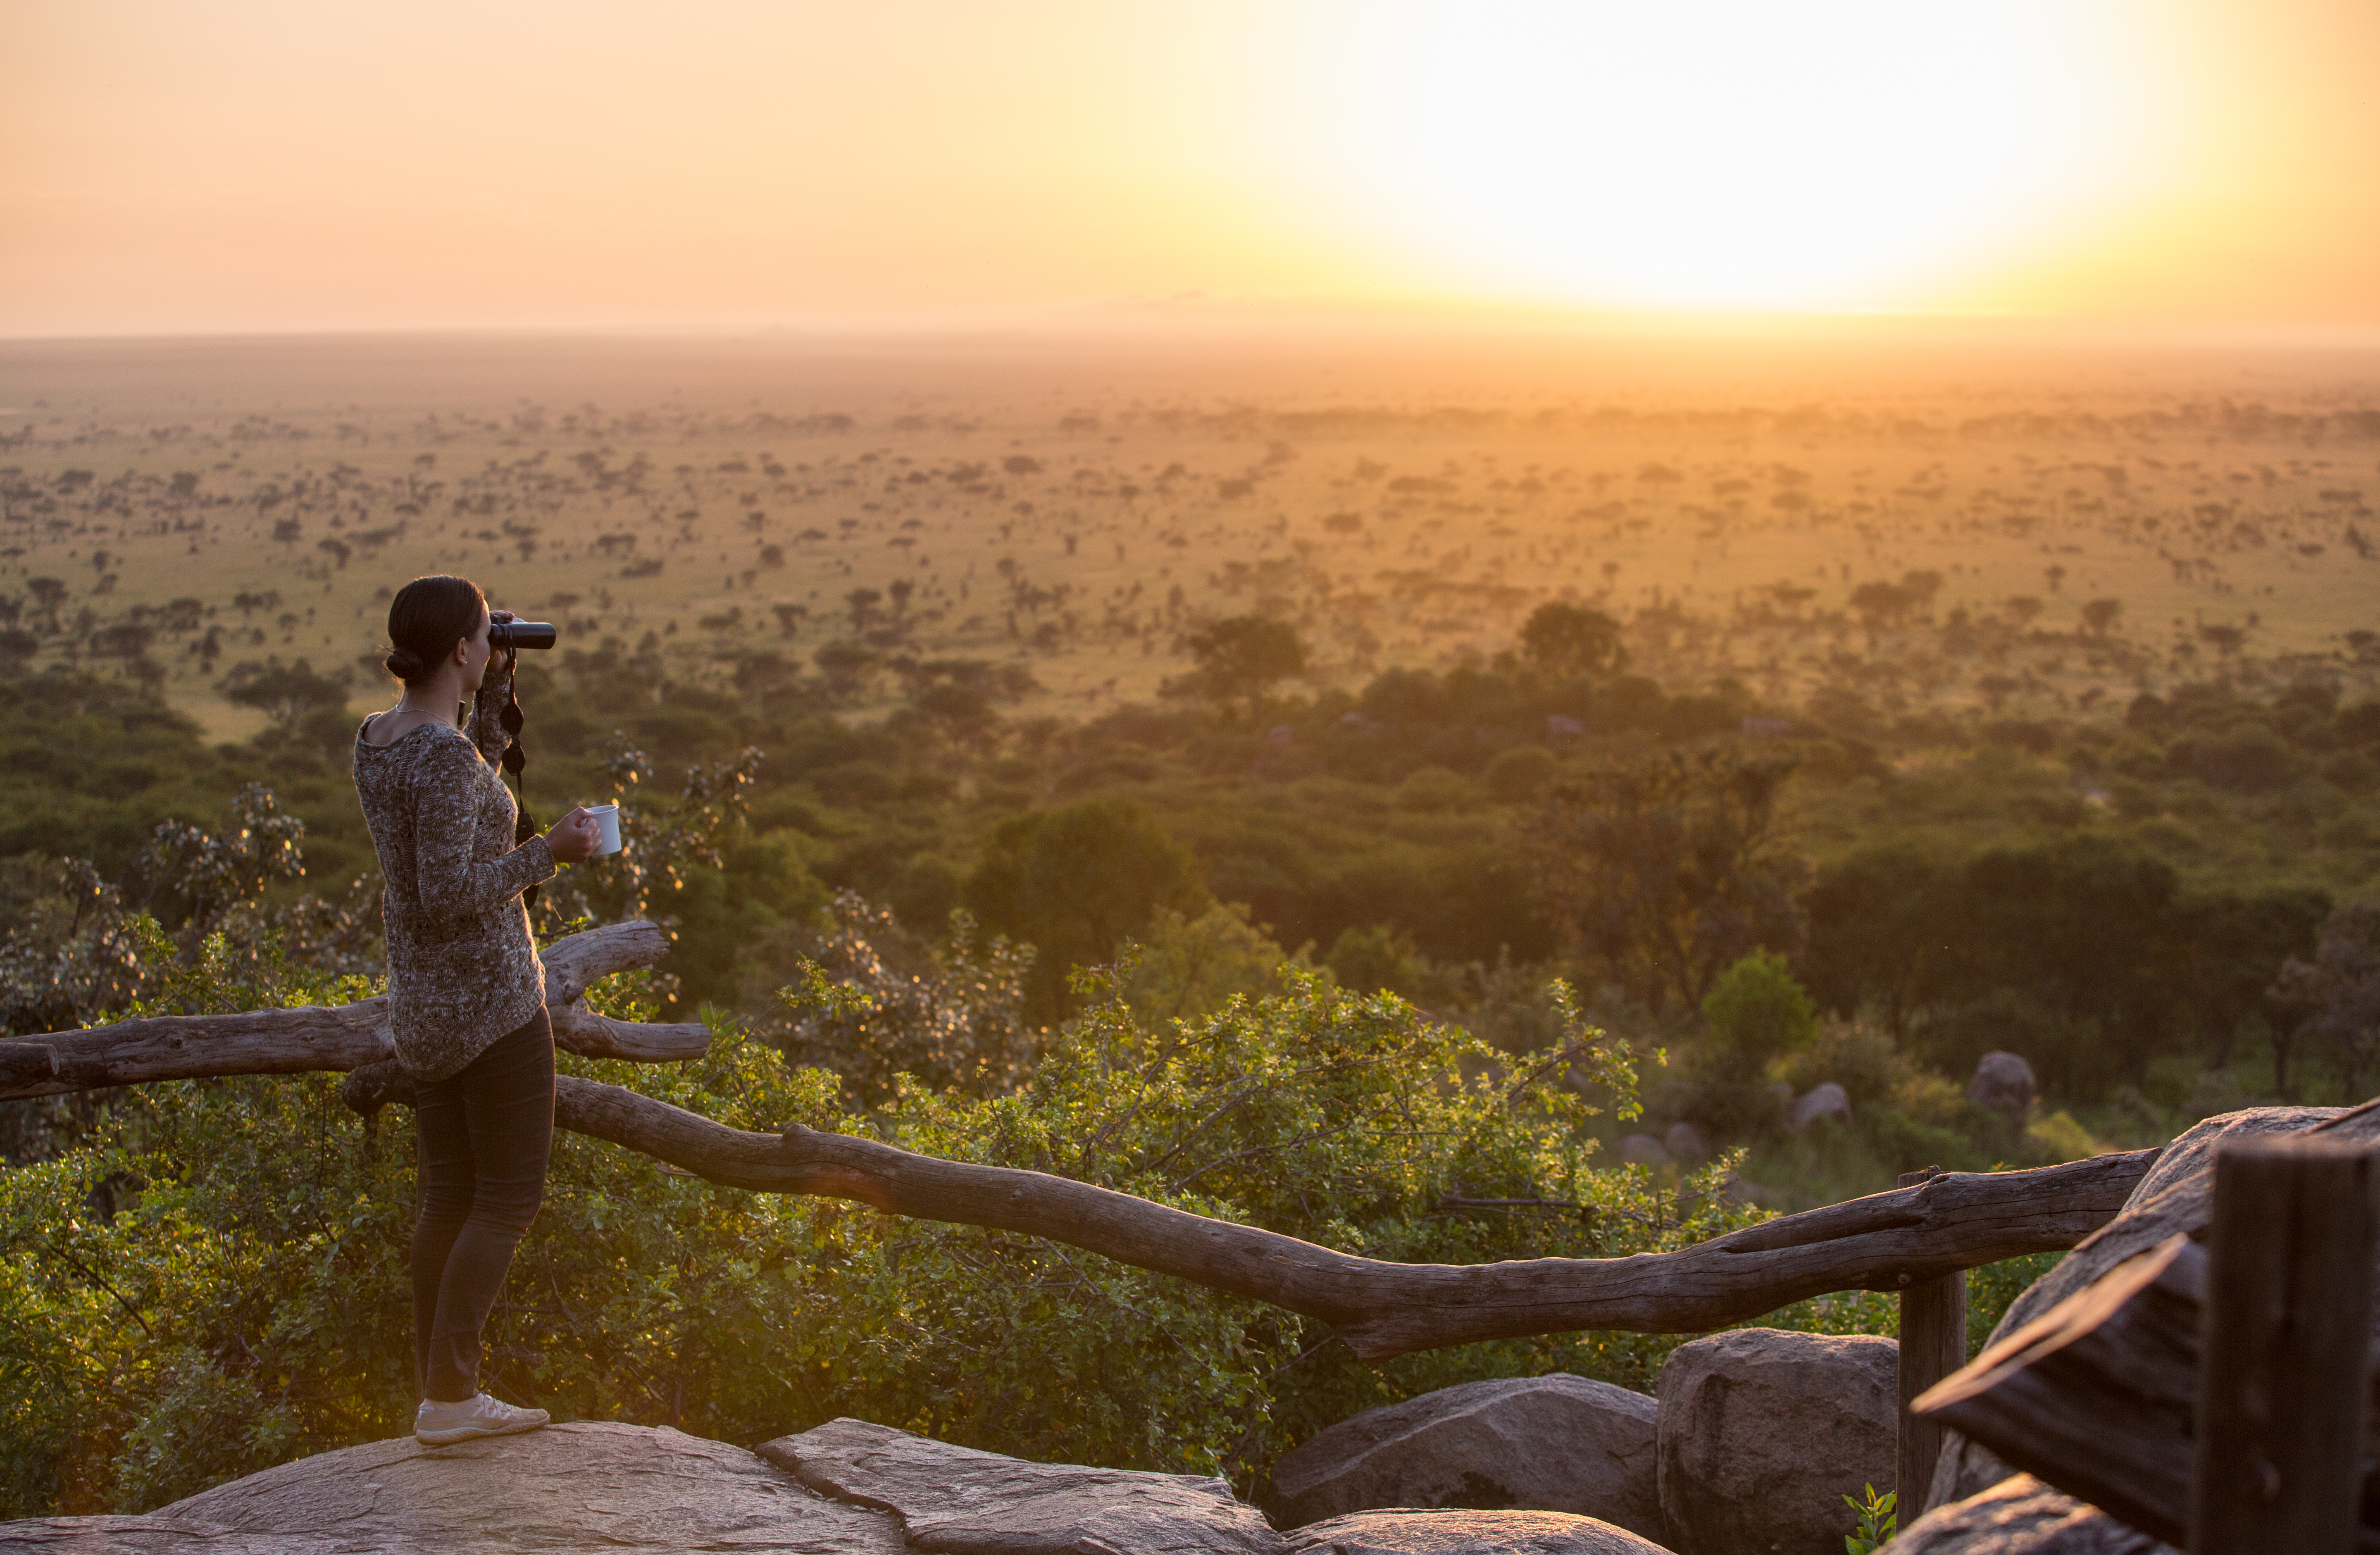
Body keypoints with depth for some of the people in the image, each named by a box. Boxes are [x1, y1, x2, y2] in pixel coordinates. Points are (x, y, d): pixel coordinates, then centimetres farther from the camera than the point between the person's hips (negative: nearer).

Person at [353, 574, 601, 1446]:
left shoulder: (374, 737, 5)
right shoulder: (445, 754, -22)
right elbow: (450, 897, -26)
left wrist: (493, 694, 14)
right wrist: (551, 853, -16)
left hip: (423, 1005, 9)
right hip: (490, 1001, -9)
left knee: (451, 1196, 14)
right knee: (511, 1199, 0)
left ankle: (438, 1394, 17)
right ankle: (450, 1396, -1)